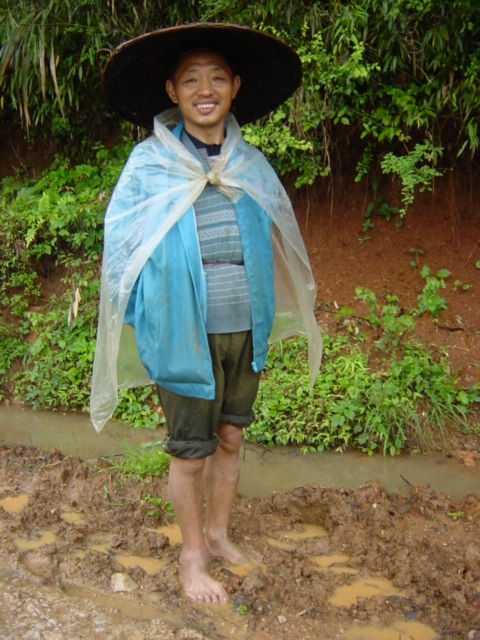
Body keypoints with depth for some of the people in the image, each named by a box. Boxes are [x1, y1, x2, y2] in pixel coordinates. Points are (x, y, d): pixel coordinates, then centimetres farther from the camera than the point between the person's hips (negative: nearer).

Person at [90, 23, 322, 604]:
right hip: (183, 334, -4)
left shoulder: (251, 164, 4)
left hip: (244, 329, 4)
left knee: (230, 439, 17)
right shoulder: (148, 163, -6)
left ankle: (218, 534, 38)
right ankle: (192, 553, 29)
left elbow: (279, 242, 12)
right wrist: (143, 321, -5)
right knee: (190, 452, 8)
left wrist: (270, 318, 9)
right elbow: (119, 246, -2)